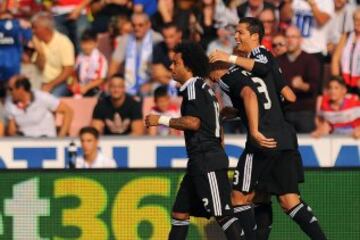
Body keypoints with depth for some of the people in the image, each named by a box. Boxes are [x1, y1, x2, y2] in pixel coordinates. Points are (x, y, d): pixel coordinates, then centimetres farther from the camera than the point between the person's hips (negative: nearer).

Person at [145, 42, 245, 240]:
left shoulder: (194, 87, -9)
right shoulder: (204, 88, 21)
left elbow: (193, 122, -21)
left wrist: (161, 120, -12)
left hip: (207, 161, -10)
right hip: (200, 162, 10)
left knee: (222, 214, -12)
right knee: (180, 211, 10)